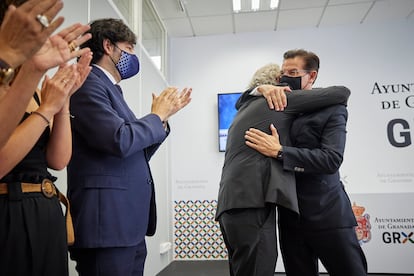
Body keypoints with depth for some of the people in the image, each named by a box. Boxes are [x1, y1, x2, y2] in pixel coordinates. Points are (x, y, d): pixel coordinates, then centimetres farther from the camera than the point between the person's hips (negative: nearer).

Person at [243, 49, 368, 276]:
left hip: (327, 216, -4)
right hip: (290, 216, 4)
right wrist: (263, 88, -5)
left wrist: (279, 151, -26)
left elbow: (331, 159, -17)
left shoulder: (332, 110, -5)